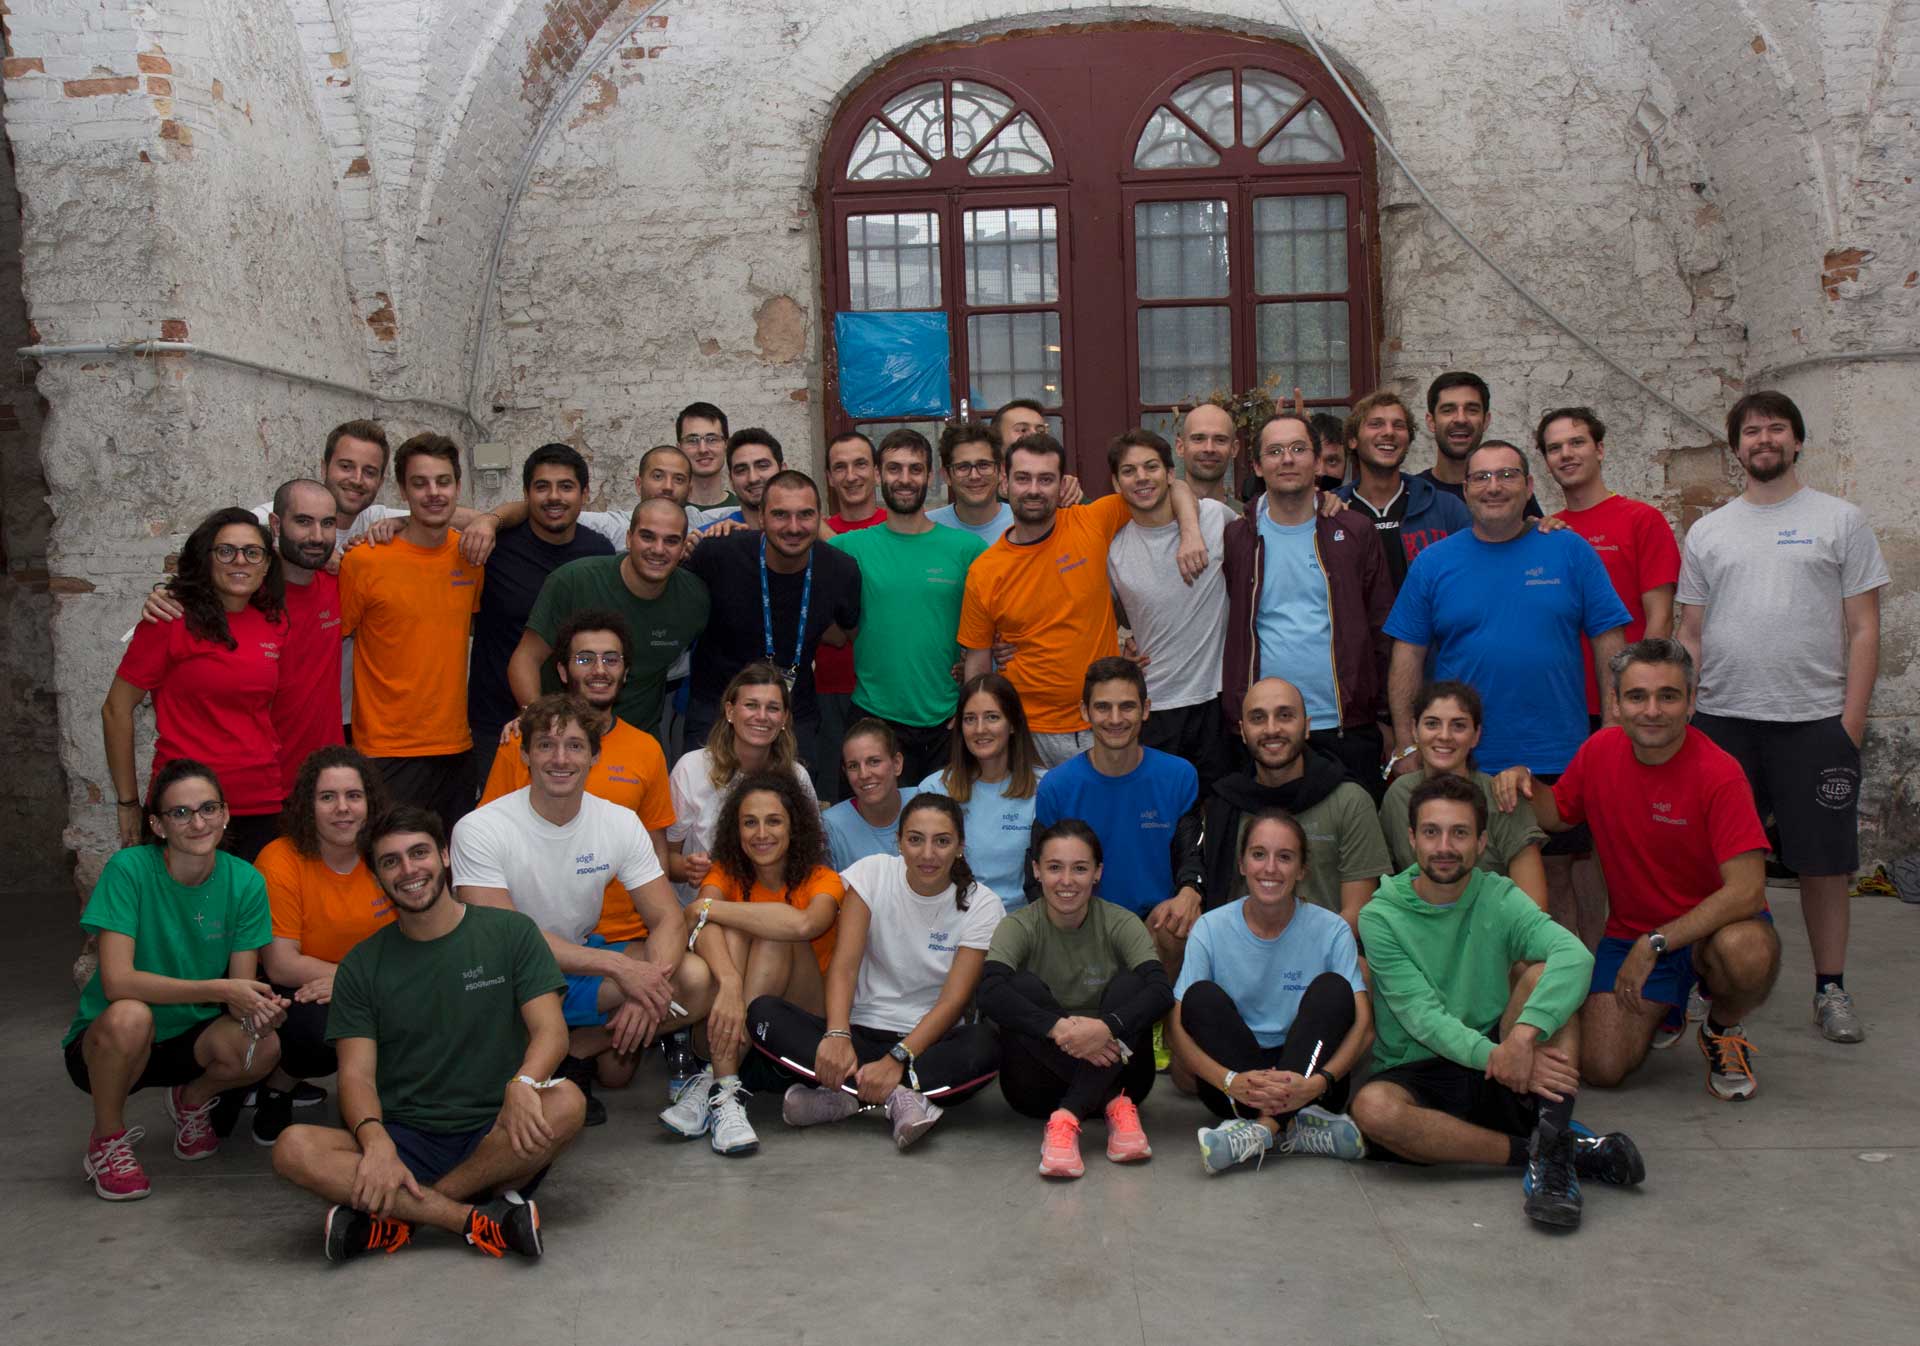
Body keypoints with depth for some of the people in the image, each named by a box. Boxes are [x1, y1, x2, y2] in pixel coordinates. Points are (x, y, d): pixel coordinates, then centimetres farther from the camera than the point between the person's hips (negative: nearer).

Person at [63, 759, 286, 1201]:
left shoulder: (245, 882, -10)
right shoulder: (129, 869, -20)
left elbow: (241, 986, -8)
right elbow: (117, 981, -29)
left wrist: (257, 1007, -32)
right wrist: (220, 989, -34)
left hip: (192, 1040, 3)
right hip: (106, 1044, -3)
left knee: (263, 1048, -27)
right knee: (130, 1016, -36)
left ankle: (192, 1101, 10)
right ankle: (106, 1141, -6)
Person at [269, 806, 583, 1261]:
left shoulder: (511, 933, 5)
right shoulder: (362, 965, 9)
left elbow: (550, 1030, -5)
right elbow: (356, 1073, 0)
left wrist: (523, 1084, -28)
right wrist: (375, 1140, -22)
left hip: (494, 1137, -1)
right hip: (404, 1140, 1)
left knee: (566, 1103, -32)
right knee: (293, 1149, -26)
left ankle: (395, 1216, -23)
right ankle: (480, 1219, -27)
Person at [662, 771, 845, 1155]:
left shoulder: (821, 880, -5)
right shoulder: (726, 874, 2)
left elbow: (804, 924, -32)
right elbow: (705, 925, -22)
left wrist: (706, 908, -25)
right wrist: (729, 983, -43)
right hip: (736, 1022, 2)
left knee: (773, 936, -26)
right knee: (731, 929, -24)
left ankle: (713, 1082, -32)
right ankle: (725, 1090, -36)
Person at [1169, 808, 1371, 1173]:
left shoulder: (1330, 930, -3)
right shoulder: (1211, 929, -2)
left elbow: (1363, 1024, -12)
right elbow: (1177, 1027, -11)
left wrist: (1318, 1082, -32)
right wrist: (1231, 1081, -31)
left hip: (1307, 1078, 0)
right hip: (1233, 1076, 0)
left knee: (1332, 989, -21)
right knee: (1202, 996, -22)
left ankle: (1263, 1128, -34)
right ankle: (1292, 1128, -32)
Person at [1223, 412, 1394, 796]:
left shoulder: (1354, 533, 5)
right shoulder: (1236, 537, 4)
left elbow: (1382, 631, 7)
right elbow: (1222, 630, 6)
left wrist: (1385, 717, 4)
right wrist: (1234, 715, 0)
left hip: (1346, 727, 0)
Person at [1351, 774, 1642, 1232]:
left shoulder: (1499, 898, 1)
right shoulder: (1380, 917, -4)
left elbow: (1576, 956, -20)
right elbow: (1421, 1016, -16)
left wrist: (1524, 1034, -36)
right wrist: (1494, 1055, -33)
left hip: (1501, 1077, 2)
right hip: (1417, 1076, -2)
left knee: (1542, 972, -20)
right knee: (1372, 1107, -36)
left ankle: (1551, 1151, -30)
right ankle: (1532, 1150, -24)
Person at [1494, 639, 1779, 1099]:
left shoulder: (1719, 774, -21)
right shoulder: (1599, 751, -5)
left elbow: (1747, 890, -26)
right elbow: (1557, 816, 14)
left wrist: (1654, 944, -27)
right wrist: (1525, 785, -9)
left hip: (1715, 924, -3)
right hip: (1630, 931, 3)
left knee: (1747, 951, -39)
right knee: (1601, 1067, -13)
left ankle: (1723, 1031, -2)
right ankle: (1658, 1007, 23)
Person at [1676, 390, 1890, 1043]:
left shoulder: (1840, 520, 5)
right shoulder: (1707, 532, 12)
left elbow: (1863, 627, 1)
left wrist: (1852, 717, -7)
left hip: (1815, 719, -2)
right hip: (1723, 719, 2)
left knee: (1823, 861, 3)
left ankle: (1831, 988, 15)